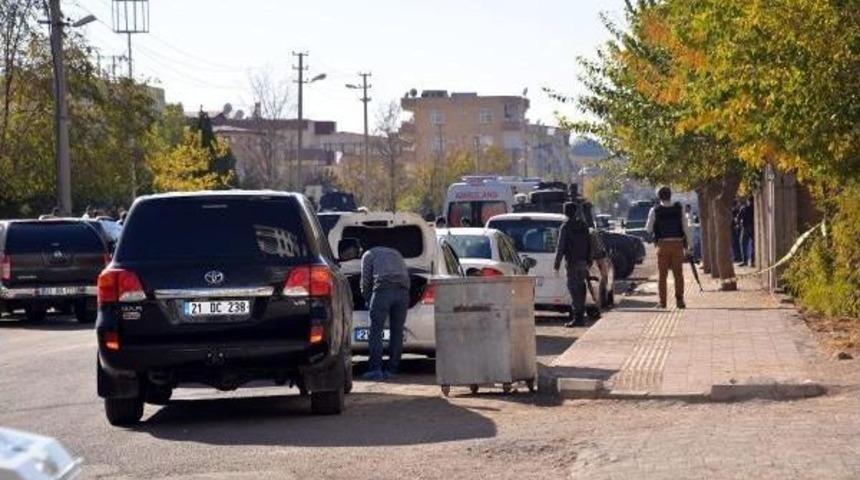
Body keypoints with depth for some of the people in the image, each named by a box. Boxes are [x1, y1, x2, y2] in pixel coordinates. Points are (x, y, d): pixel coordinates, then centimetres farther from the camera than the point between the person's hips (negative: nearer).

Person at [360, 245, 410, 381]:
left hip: (383, 289, -5)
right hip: (402, 290, 5)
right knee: (397, 332, 9)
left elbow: (365, 280, 14)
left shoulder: (368, 255, 20)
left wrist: (368, 299, 27)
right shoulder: (396, 254, 35)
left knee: (376, 331, -3)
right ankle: (391, 370, 9)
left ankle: (376, 369, -10)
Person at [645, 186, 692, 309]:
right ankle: (679, 300, 1)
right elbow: (685, 227, 0)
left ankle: (662, 301, 3)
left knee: (662, 274, 6)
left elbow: (648, 229, 3)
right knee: (678, 274, 7)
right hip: (677, 243, 1)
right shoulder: (679, 209, 0)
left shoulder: (655, 211, -3)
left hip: (663, 244, -1)